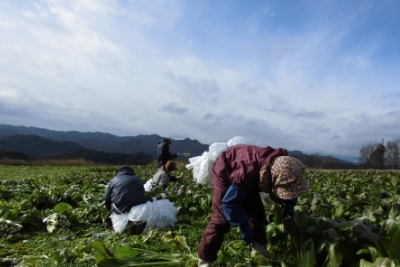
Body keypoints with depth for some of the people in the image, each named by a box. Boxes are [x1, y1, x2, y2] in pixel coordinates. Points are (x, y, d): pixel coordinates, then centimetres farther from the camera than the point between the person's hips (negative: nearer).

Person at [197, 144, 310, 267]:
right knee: (221, 220, -12)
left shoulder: (281, 162, -24)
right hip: (225, 174, -7)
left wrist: (289, 205, -10)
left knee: (257, 212, 6)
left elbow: (289, 186, 1)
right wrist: (245, 227, -32)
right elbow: (230, 203, -35)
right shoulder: (247, 173, -46)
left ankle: (259, 248, 23)